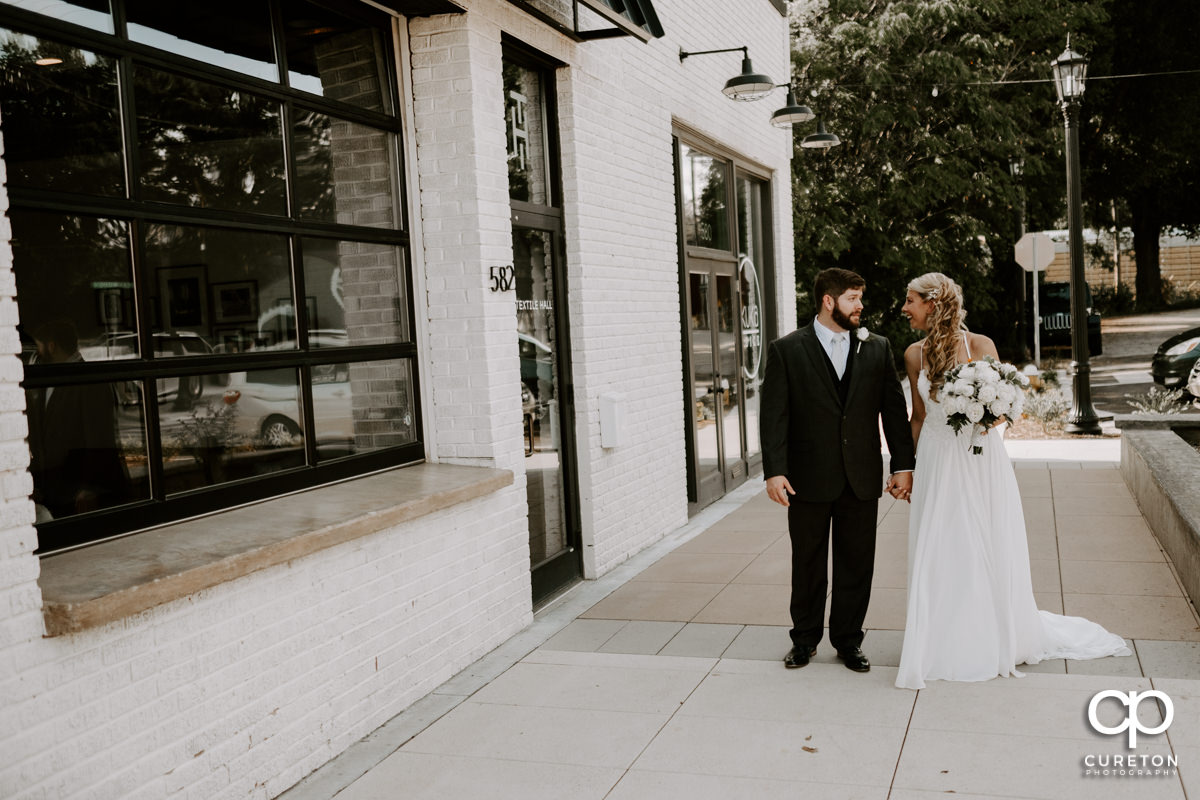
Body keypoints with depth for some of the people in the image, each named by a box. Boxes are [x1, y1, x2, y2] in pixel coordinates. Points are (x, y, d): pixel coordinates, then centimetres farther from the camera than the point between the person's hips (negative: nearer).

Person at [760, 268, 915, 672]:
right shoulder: (786, 350, -3)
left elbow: (895, 409, 7)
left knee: (857, 565, 9)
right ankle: (805, 639, 27)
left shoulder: (877, 348, 6)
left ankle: (848, 640, 25)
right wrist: (774, 471, -15)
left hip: (862, 479, 2)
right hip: (809, 479, -2)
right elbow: (774, 415, -7)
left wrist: (903, 464, 1)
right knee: (807, 564, 11)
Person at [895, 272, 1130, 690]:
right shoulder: (914, 354, 2)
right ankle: (946, 644, 19)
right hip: (936, 462, 3)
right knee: (938, 553, 6)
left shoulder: (979, 345, -9)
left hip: (980, 461, -3)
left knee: (988, 551, 6)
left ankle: (1001, 638, 25)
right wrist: (907, 467, 12)